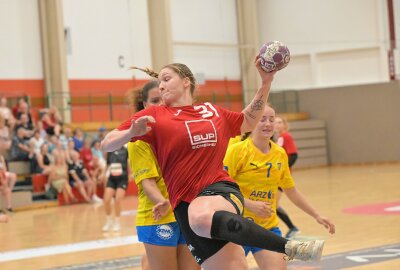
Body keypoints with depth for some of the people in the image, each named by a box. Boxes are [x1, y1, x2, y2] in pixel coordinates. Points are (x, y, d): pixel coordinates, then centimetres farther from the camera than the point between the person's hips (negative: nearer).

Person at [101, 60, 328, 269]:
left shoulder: (212, 111, 15)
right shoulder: (154, 115, 5)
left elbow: (249, 121, 34)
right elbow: (107, 145, 3)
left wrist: (266, 81, 25)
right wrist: (132, 132, -17)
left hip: (221, 190, 0)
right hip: (188, 205, 0)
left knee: (201, 217, -39)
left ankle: (290, 246, -37)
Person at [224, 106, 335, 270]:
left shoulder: (280, 154, 5)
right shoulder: (237, 150, -11)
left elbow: (291, 191, 17)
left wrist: (316, 215, 19)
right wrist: (250, 204, -24)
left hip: (269, 226, 3)